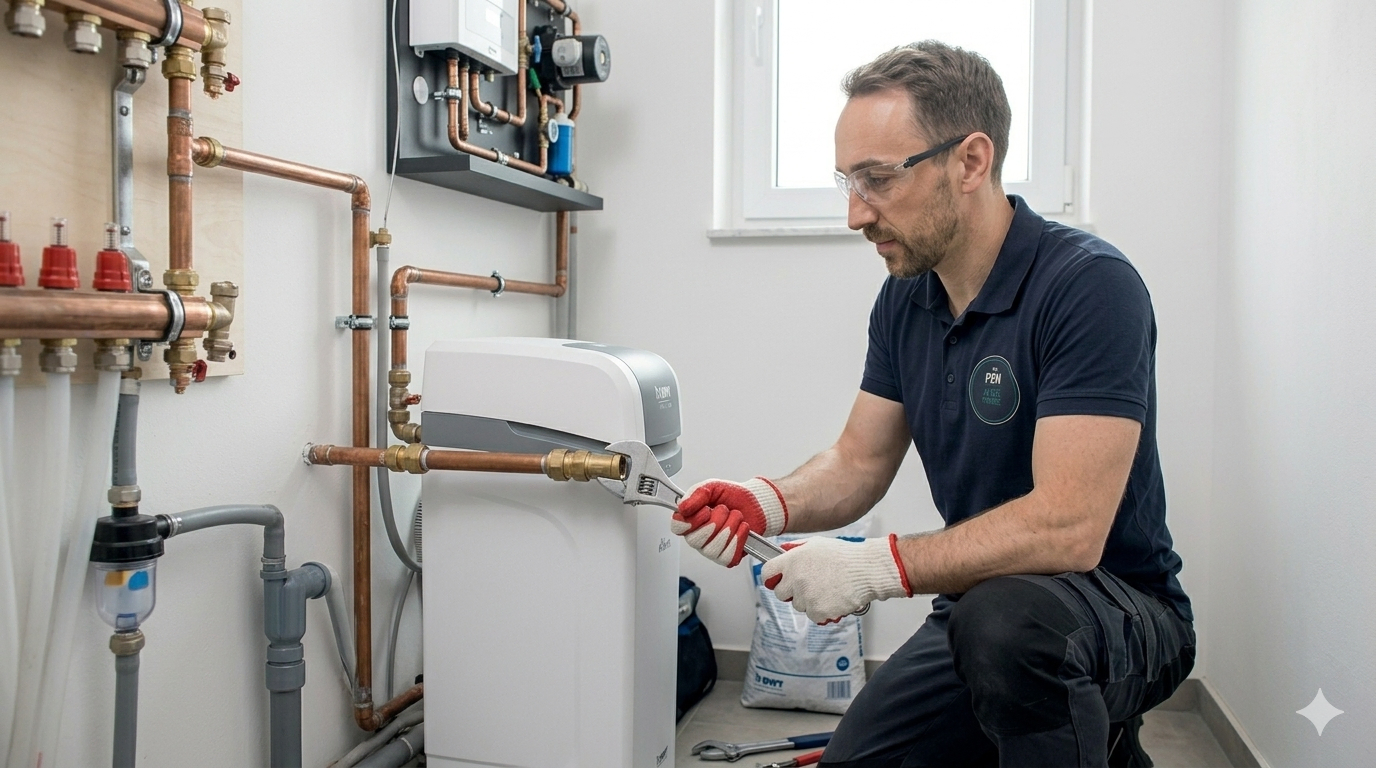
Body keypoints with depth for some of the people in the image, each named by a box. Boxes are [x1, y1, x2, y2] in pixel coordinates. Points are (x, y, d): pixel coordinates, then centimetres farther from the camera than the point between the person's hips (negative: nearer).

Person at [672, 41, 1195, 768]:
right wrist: (769, 502, -14)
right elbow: (858, 463, 6)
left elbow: (1068, 528, -29)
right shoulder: (904, 298, 1)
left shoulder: (1089, 285, -22)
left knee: (1003, 617, -37)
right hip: (976, 606, 7)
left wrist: (877, 566, -28)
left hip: (1119, 611, -7)